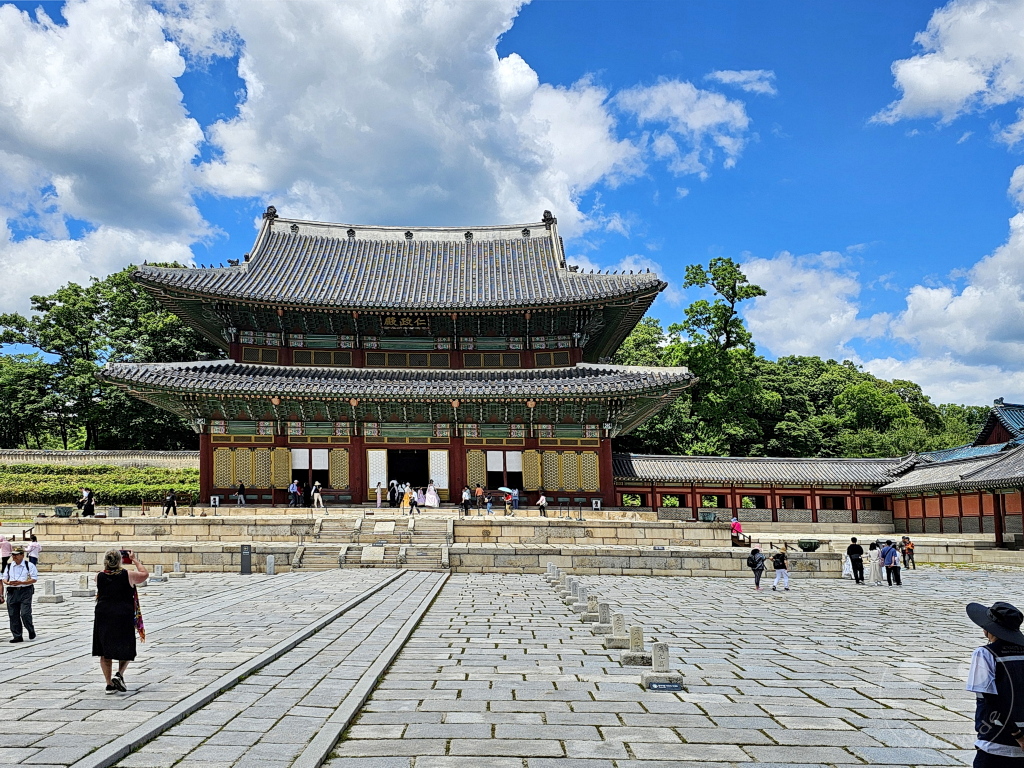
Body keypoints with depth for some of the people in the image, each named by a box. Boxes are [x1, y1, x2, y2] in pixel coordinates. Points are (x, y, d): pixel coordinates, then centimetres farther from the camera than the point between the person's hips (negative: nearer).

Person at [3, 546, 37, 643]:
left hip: (25, 591, -5)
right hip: (12, 591, 5)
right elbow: (4, 579, 14)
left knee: (25, 614, -11)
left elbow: (34, 579, -4)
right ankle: (17, 636, 12)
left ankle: (31, 631, 12)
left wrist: (20, 582, -17)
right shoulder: (9, 566, 14)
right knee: (13, 615, 4)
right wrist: (8, 582, -11)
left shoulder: (29, 565, 0)